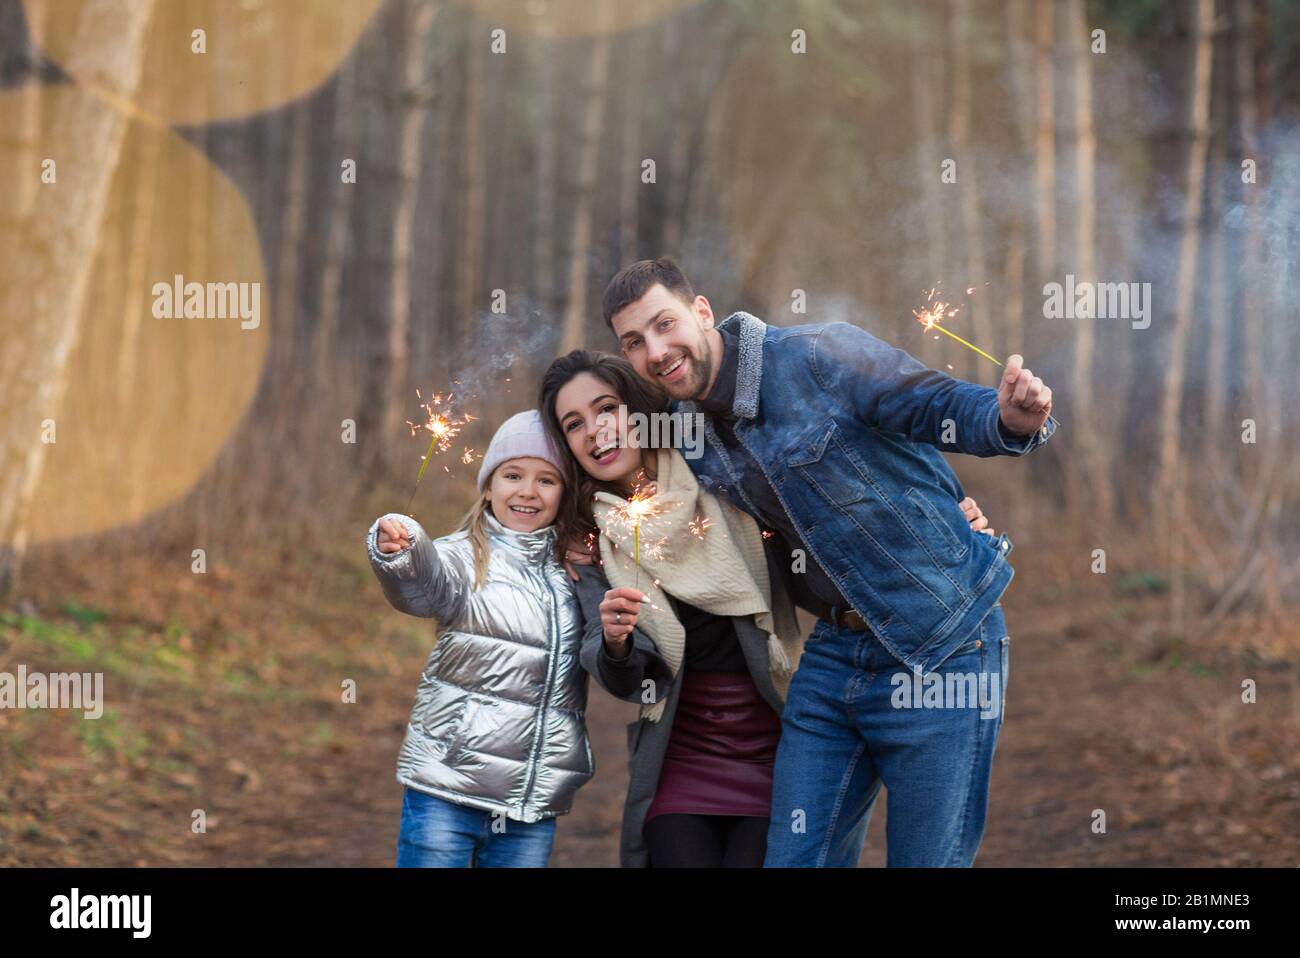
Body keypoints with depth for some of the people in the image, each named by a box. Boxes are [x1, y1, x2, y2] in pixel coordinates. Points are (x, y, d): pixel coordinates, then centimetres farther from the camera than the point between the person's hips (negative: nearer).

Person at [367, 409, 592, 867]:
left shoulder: (575, 570, 10)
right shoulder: (466, 556, -4)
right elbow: (422, 587, -26)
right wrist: (399, 553, -47)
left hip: (535, 799, 4)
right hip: (448, 792, -4)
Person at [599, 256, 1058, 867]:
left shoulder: (817, 358, -16)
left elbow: (943, 407, -19)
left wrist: (1010, 420, -41)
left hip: (939, 649, -6)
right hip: (834, 651, 6)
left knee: (927, 858, 0)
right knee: (794, 857, 6)